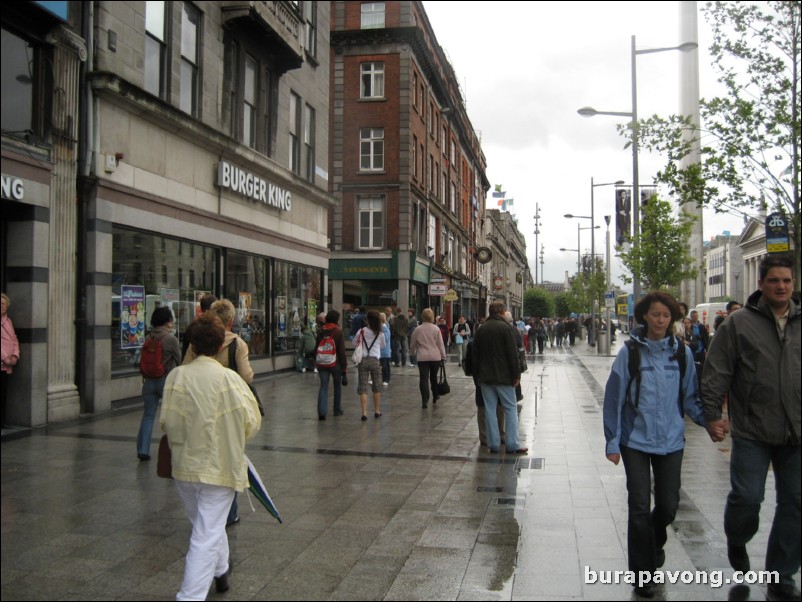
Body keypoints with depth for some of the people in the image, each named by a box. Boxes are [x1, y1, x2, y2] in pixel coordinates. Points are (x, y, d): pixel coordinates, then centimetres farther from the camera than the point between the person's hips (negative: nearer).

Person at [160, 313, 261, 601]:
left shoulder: (177, 375, -10)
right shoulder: (229, 378, -15)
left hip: (185, 465, 4)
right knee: (207, 534, 4)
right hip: (219, 466, -4)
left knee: (206, 523, 25)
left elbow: (167, 422, -7)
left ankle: (221, 570, 46)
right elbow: (251, 422, -11)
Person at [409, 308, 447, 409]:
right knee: (434, 377, 18)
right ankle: (435, 397, 30)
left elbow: (413, 344, 10)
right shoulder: (436, 329, -3)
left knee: (424, 379, -2)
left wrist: (412, 352, 30)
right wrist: (443, 356, 8)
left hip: (422, 358, -1)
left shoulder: (418, 329, -1)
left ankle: (425, 401, -11)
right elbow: (440, 344, 0)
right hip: (435, 357, 1)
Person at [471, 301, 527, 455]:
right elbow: (512, 354, -13)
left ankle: (493, 444, 9)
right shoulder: (505, 327, -10)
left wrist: (478, 375, 18)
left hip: (485, 377, 5)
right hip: (503, 376, -5)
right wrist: (516, 375, -7)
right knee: (511, 409, 3)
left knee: (490, 410, 7)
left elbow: (475, 355, 12)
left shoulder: (480, 329, 7)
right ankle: (512, 445, 2)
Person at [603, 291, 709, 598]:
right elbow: (614, 397, -5)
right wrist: (612, 442, -6)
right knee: (640, 507, 2)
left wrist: (708, 419, -11)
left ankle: (655, 542, 43)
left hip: (670, 440, 2)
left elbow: (690, 397, 7)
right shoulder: (630, 351, -7)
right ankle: (642, 572, 17)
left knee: (668, 504, 10)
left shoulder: (682, 353, 0)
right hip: (636, 440, -2)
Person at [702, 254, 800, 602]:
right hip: (752, 432, -3)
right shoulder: (739, 323, -3)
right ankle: (736, 543, 30)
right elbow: (716, 371, -3)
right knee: (746, 497, -4)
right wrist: (713, 412, -8)